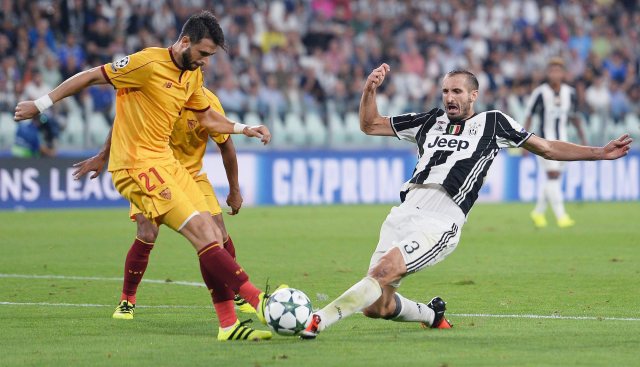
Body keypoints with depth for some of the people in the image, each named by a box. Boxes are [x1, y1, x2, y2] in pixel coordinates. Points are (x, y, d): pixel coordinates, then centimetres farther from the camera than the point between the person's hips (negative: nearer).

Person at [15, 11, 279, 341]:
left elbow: (207, 118, 26)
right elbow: (91, 77, -9)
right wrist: (42, 104, -5)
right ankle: (258, 302, -17)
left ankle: (228, 325, 2)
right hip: (138, 166, -9)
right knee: (204, 235, -16)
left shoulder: (194, 75, 10)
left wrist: (245, 129, 13)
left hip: (164, 161, 9)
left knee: (213, 237, 0)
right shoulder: (148, 63, -16)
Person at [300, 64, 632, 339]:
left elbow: (547, 148, 19)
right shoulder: (430, 121, 22)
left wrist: (601, 153, 12)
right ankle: (431, 315, 26)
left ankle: (319, 320, -32)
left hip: (440, 224, -5)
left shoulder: (492, 123, 14)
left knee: (383, 271, -29)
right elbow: (370, 126, 27)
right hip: (403, 213, 5)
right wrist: (369, 90, 9)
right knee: (375, 307, -3)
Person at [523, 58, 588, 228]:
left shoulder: (569, 93, 1)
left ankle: (538, 212, 26)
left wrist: (582, 138, 12)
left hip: (562, 140, 5)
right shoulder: (540, 93, -13)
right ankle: (561, 216, -15)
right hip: (545, 139, -5)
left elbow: (574, 117, 14)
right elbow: (529, 116, -6)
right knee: (553, 176, -14)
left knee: (554, 179, 9)